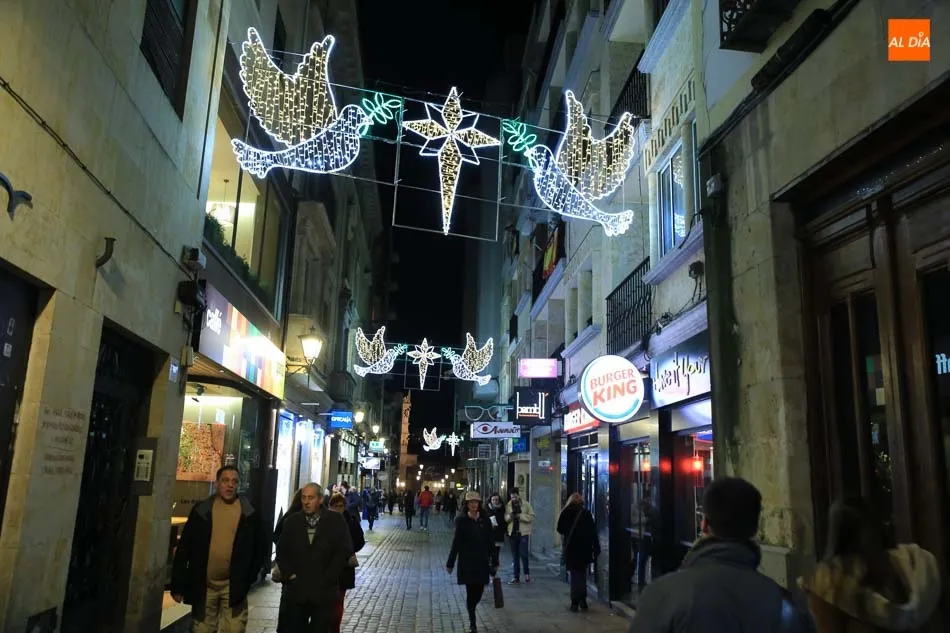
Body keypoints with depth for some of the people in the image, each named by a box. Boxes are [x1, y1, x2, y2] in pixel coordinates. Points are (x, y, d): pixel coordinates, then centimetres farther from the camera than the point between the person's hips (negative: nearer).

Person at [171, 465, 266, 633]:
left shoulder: (249, 514, -1)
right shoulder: (201, 510, -1)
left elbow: (260, 548, 7)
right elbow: (184, 548, 1)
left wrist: (248, 578, 1)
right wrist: (178, 584, -1)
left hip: (234, 586, -1)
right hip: (203, 584, 1)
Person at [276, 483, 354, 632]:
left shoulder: (336, 521, -3)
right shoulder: (292, 521, 7)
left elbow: (344, 551, -6)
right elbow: (281, 551, 10)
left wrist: (327, 579, -8)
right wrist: (289, 574, -2)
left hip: (324, 593, -2)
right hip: (297, 592, 3)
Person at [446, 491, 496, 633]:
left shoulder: (485, 521, 2)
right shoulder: (461, 521, -4)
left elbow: (490, 542, 4)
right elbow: (456, 542, -3)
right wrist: (450, 563, -2)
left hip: (482, 561, 2)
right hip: (467, 562, -2)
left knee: (479, 592, 6)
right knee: (470, 592, -1)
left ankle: (471, 610, 37)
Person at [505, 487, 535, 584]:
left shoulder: (526, 504, -2)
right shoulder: (508, 506, 7)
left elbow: (532, 517, -7)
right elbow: (505, 518, 5)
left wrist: (521, 516, -18)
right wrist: (509, 516, -15)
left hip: (523, 532, -3)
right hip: (512, 533, 4)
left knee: (523, 554, -7)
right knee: (515, 556, 9)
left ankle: (527, 573, 15)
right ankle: (516, 577, 16)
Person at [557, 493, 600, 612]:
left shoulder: (565, 513, -3)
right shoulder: (586, 513, -4)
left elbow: (560, 529, 5)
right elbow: (593, 532, -4)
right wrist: (596, 548, 1)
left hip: (571, 548, -1)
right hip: (585, 548, 1)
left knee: (575, 575, 7)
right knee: (582, 574, 14)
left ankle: (575, 603, 3)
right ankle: (582, 601, 11)